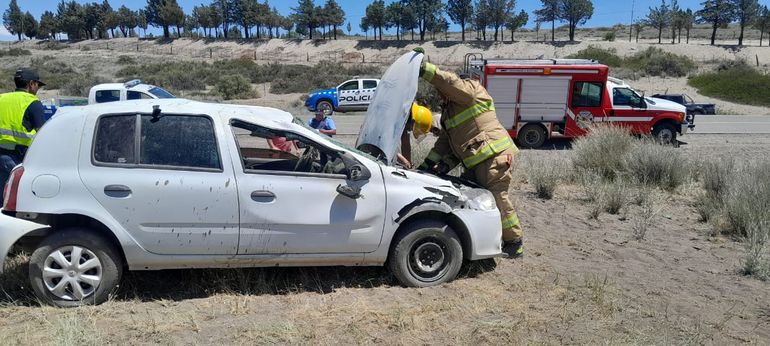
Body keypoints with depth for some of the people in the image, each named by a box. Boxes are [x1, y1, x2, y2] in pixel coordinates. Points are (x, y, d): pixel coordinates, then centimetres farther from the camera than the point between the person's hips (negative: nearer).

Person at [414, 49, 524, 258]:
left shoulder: (472, 91, -4)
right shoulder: (449, 109, 22)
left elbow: (451, 83, -26)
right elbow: (445, 142, 21)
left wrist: (424, 69, -25)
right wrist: (428, 165, 13)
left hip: (494, 156, -10)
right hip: (476, 162, 10)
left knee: (498, 197, -7)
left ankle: (515, 244, 8)